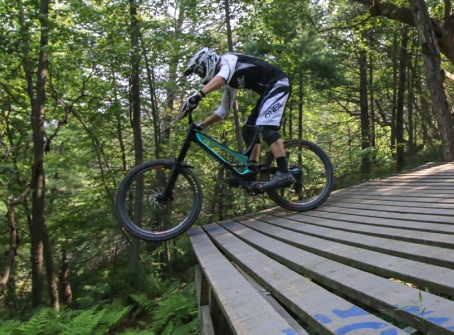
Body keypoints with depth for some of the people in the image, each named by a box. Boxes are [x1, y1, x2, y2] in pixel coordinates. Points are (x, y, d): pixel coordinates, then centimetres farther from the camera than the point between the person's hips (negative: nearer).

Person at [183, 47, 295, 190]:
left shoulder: (228, 59, -10)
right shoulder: (230, 82, 15)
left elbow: (222, 77, -35)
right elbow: (223, 111, 19)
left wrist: (198, 95, -47)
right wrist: (201, 125, 14)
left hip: (278, 85, -10)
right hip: (269, 90, 10)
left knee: (265, 127, -23)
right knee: (248, 130, 7)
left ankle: (284, 173, -29)